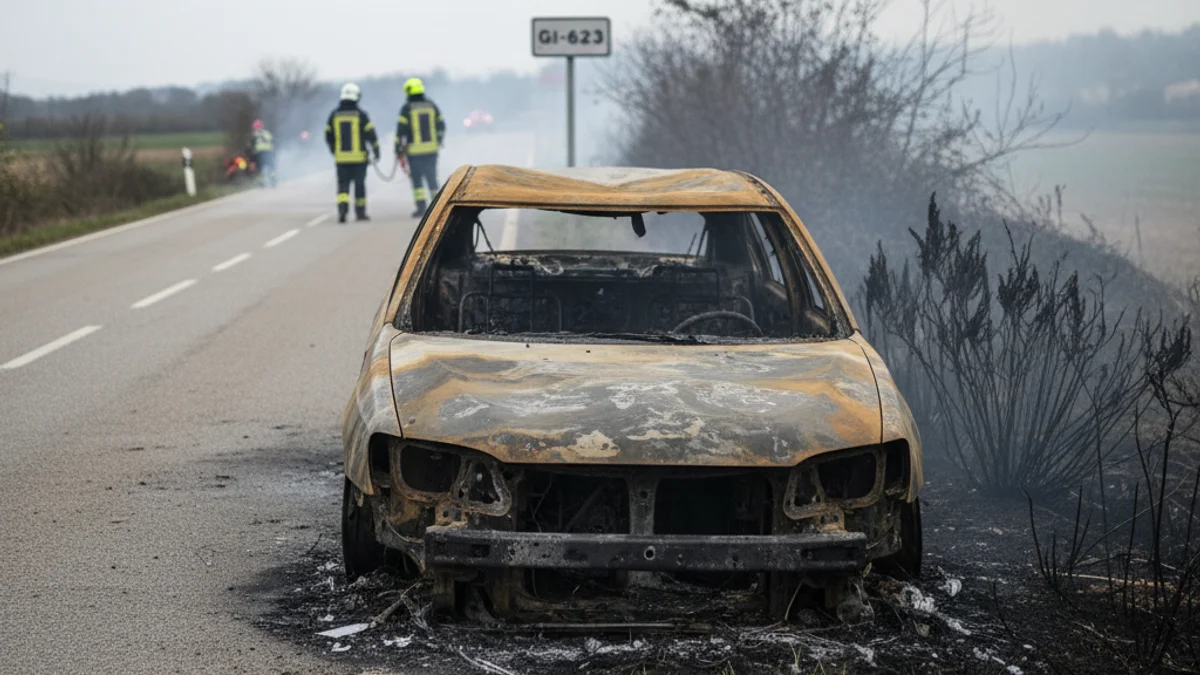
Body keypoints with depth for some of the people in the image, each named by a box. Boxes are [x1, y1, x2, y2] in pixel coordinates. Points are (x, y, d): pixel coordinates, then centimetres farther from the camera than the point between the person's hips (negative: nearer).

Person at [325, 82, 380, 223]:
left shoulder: (334, 115, 3)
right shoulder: (361, 115, -6)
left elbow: (329, 137, 9)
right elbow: (371, 135, -5)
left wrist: (334, 152, 24)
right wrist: (376, 152, 7)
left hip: (341, 158, 2)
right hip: (359, 157, -2)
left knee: (343, 185, 3)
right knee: (359, 185, 10)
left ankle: (342, 207, -20)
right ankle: (360, 213, 18)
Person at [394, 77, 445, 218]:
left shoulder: (407, 109, -7)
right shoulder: (432, 106, 5)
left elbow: (401, 131, -10)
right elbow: (441, 125, 11)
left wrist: (399, 151, -3)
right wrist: (438, 142, 26)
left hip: (414, 150, -3)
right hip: (431, 149, 3)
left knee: (417, 179, 5)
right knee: (432, 178, 9)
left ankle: (421, 207, -2)